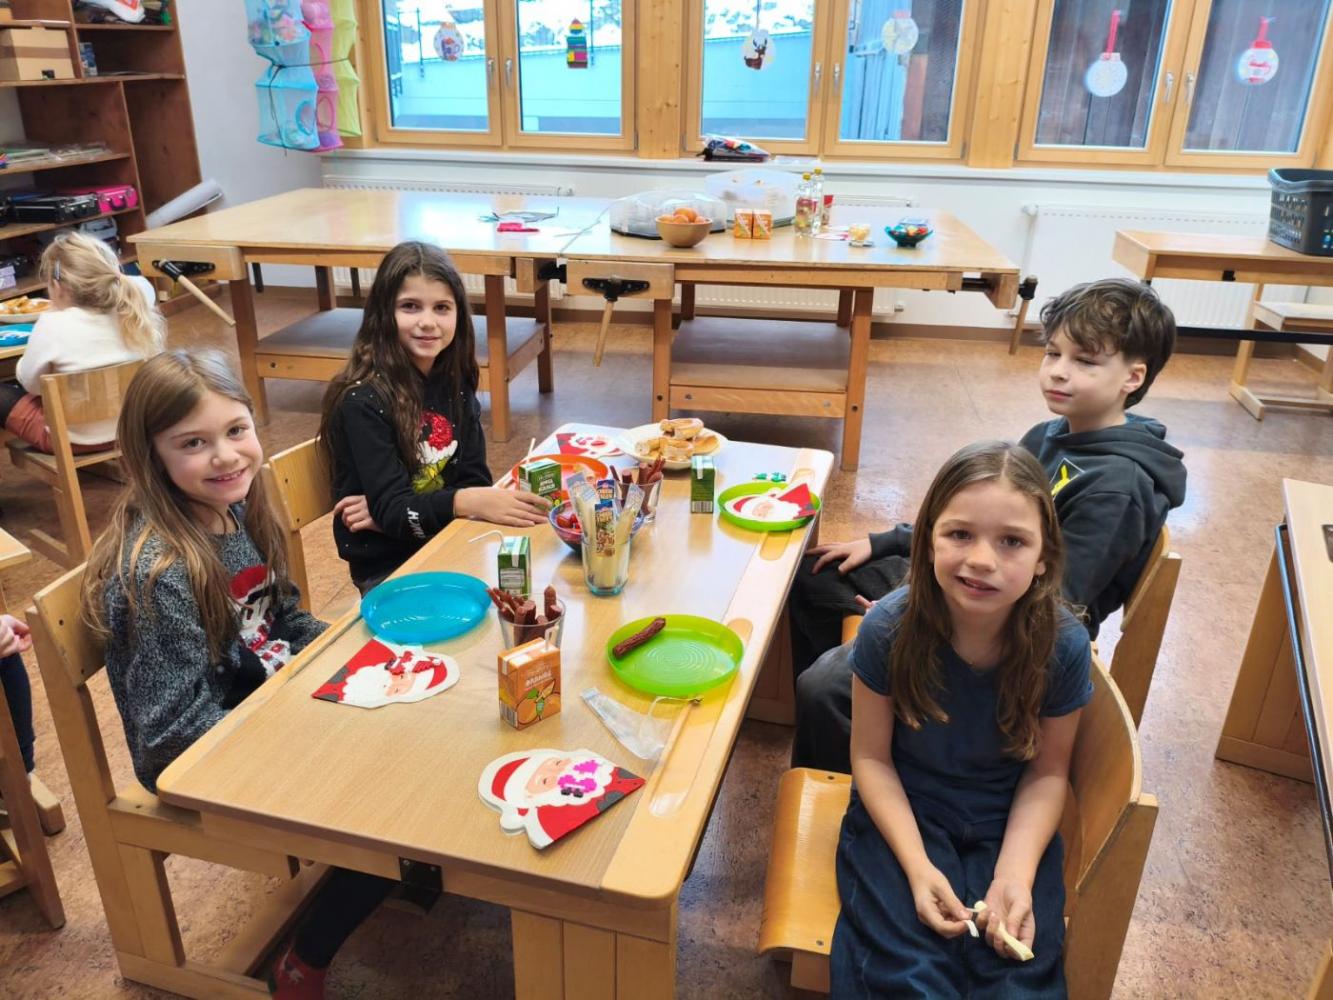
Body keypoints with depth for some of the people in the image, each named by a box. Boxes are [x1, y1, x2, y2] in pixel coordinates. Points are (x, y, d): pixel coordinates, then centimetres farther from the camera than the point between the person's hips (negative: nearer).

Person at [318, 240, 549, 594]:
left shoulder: (454, 381, 2)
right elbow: (391, 508, -20)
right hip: (388, 566, -5)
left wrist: (399, 508, -17)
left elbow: (475, 479, -2)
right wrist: (467, 503, -37)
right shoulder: (364, 400, -16)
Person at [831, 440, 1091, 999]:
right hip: (902, 815, -1)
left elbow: (1047, 772, -5)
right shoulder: (889, 628, -21)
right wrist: (918, 866, -18)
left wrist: (1015, 875, -17)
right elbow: (872, 757, -10)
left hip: (1008, 826, 2)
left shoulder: (1064, 645, -18)